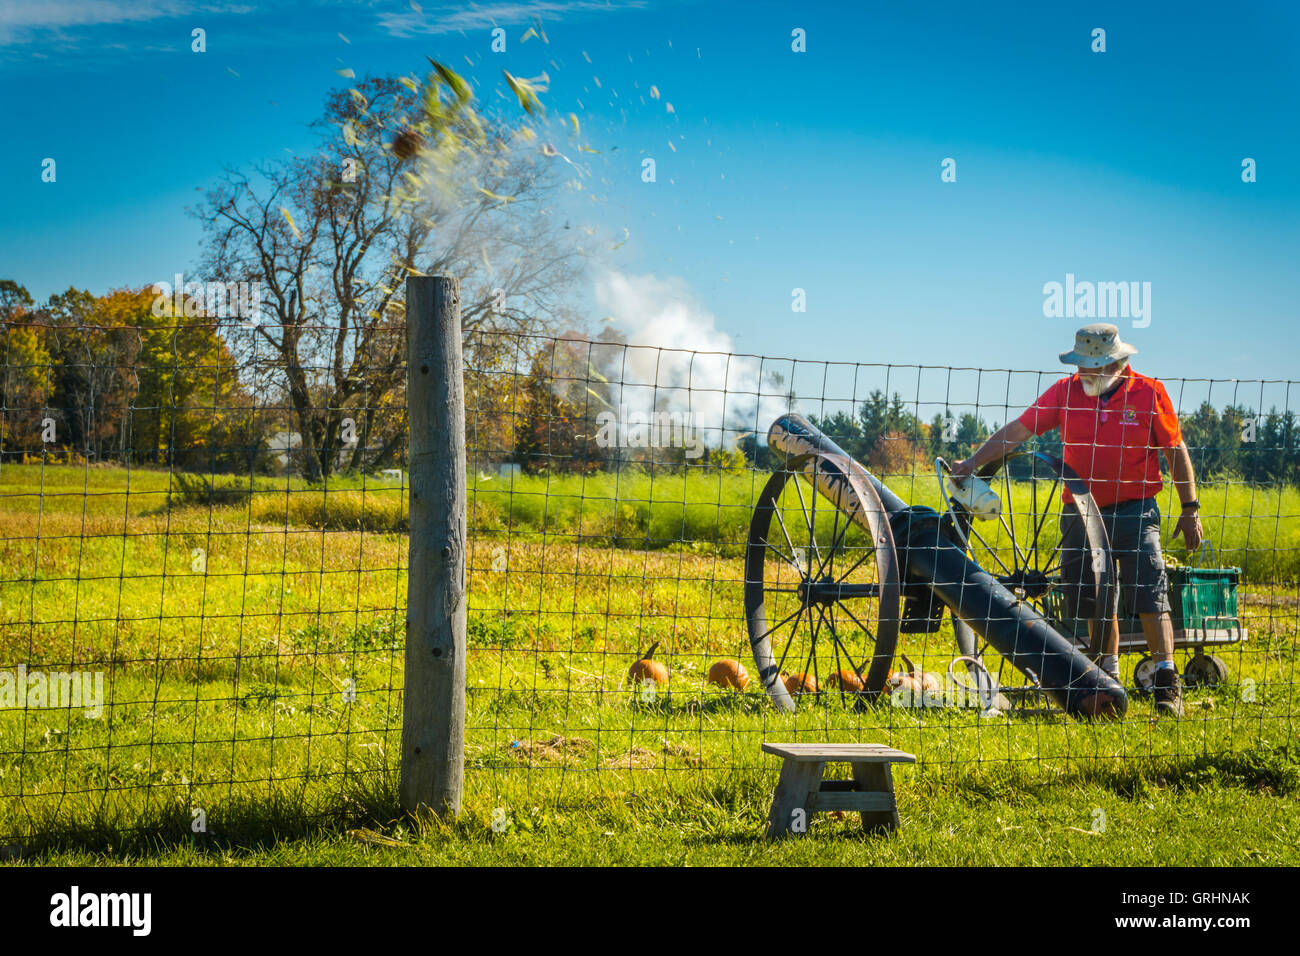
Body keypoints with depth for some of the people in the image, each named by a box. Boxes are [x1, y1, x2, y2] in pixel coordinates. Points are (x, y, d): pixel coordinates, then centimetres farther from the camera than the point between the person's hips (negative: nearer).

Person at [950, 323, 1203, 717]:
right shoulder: (1067, 391, 0)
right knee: (1093, 600, 7)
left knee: (1148, 595, -11)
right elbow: (1016, 430, -2)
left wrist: (1190, 510, 4)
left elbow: (1177, 452, 3)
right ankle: (1107, 678, 20)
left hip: (1134, 511, -3)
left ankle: (1167, 683, -5)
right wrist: (973, 462, -11)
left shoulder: (1149, 394, -5)